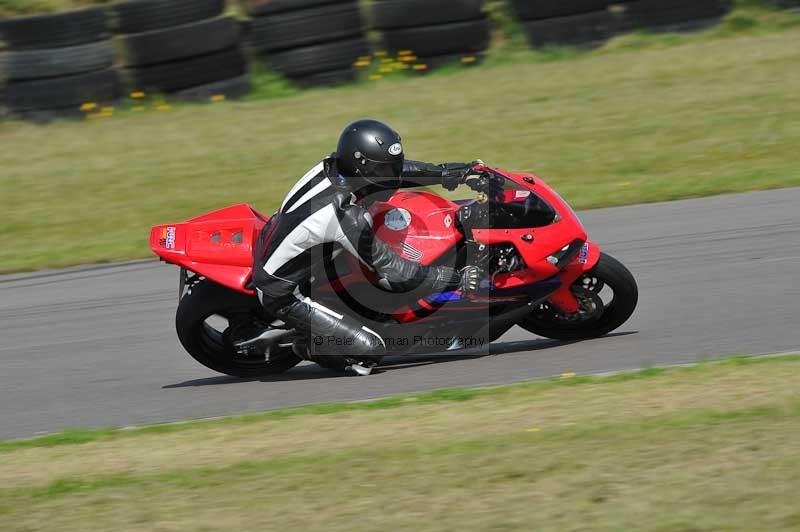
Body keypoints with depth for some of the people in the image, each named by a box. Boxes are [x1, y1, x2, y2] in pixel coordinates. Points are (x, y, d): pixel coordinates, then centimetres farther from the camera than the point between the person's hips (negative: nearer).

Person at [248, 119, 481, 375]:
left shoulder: (332, 167, -11)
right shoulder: (348, 219, -33)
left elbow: (384, 170, 9)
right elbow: (390, 273, -25)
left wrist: (442, 172, 8)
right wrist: (457, 279, -20)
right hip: (284, 295, -9)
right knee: (370, 348, -14)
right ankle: (308, 345, 11)